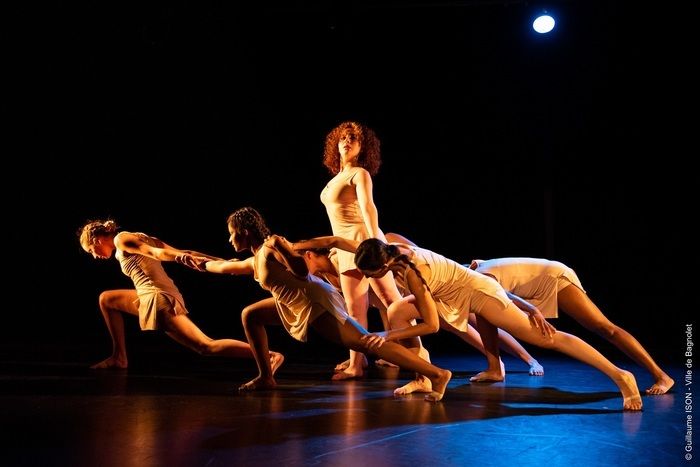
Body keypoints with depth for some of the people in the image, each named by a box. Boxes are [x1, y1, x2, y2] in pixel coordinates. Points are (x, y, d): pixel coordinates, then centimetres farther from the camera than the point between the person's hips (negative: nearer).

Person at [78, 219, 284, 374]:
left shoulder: (121, 239, 1)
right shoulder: (138, 237, 24)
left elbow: (155, 252, -18)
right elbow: (181, 253, 15)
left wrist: (179, 257, -38)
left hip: (158, 298, -10)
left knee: (206, 346, -18)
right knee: (106, 299, 27)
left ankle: (269, 355, -30)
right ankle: (119, 357, 29)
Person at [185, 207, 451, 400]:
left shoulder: (270, 247, -8)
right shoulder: (254, 262, 19)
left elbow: (302, 271, -16)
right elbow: (225, 266, 39)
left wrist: (281, 248, -26)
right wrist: (201, 264, 51)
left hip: (314, 303, -10)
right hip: (297, 306, 10)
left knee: (365, 342, -17)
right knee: (250, 315, 19)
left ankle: (436, 374, -23)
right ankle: (266, 377, 19)